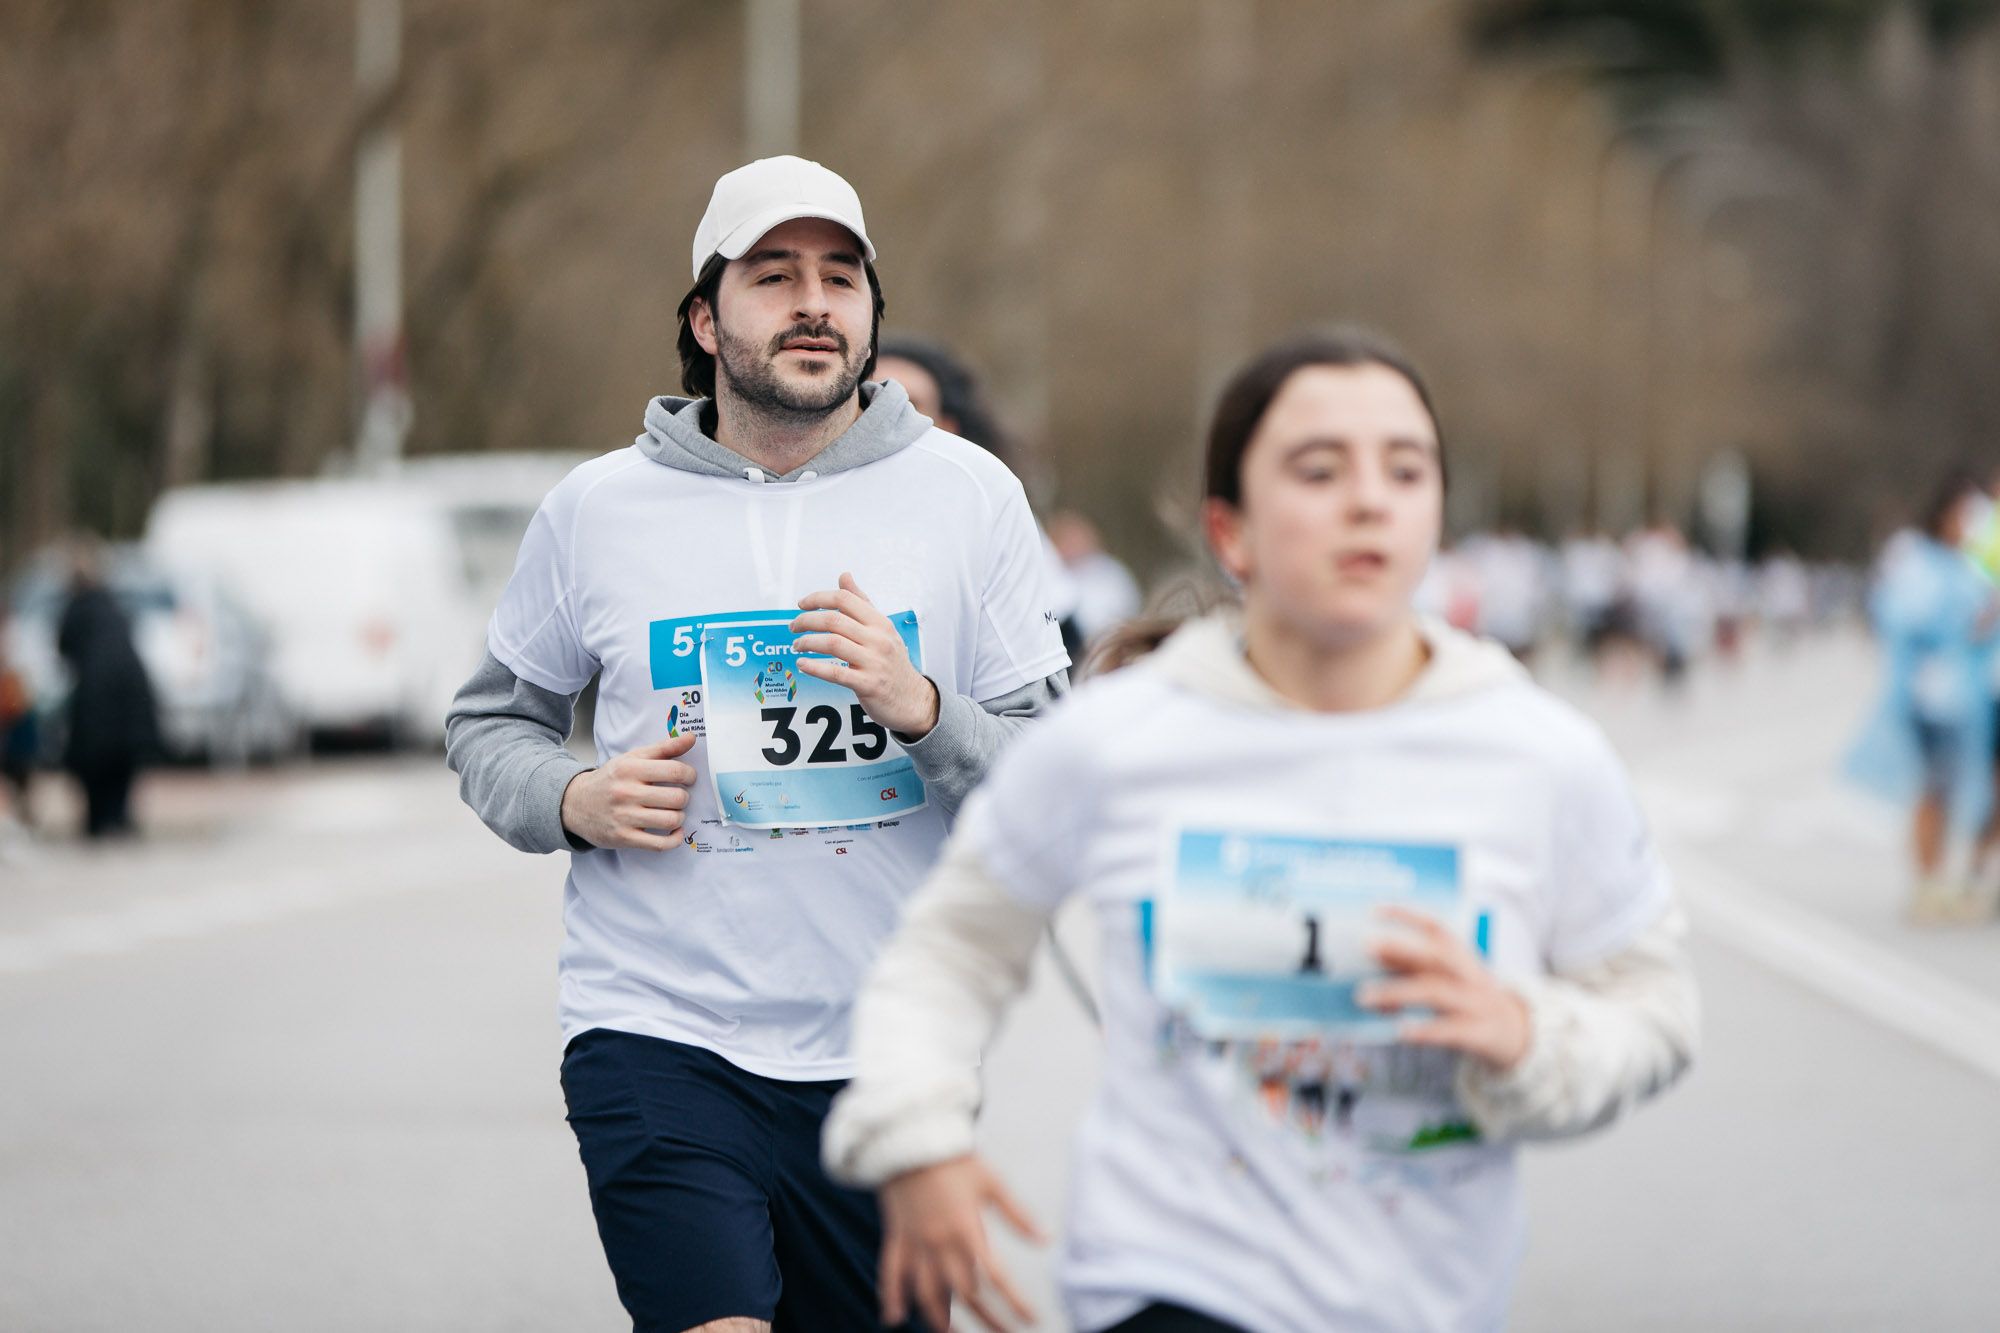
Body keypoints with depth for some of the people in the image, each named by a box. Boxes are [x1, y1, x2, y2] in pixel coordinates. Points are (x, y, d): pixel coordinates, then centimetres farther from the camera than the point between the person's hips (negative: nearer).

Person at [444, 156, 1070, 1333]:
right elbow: (491, 719, 18)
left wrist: (922, 711, -18)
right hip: (658, 1037, -1)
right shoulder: (597, 509, 4)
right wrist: (573, 802, -3)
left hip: (887, 1053, 2)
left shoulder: (970, 496, 3)